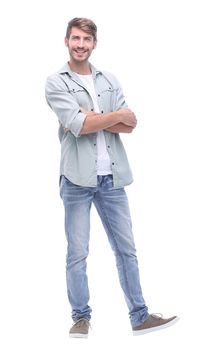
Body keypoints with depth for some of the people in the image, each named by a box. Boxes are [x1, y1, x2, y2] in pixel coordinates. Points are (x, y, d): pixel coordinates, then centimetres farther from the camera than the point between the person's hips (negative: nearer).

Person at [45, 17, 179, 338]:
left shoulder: (110, 81, 13)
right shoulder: (56, 83, 0)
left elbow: (129, 126, 3)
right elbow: (78, 125, -14)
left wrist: (93, 118, -11)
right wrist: (117, 115, -5)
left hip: (112, 177, 4)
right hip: (78, 178, -4)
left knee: (126, 249, 8)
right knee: (77, 253, 3)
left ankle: (140, 317, 16)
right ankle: (81, 317, 17)